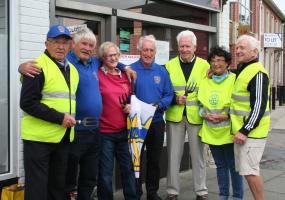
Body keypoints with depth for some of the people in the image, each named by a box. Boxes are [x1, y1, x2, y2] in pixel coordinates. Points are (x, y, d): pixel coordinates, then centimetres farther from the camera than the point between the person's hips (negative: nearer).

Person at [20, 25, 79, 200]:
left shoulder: (72, 70, 14)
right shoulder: (38, 67, -10)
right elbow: (27, 103, -17)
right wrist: (59, 118, -19)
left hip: (64, 137, 7)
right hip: (39, 138, -7)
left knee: (58, 185, 16)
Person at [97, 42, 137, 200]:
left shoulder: (125, 75, 10)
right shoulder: (97, 75, -6)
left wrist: (130, 106, 1)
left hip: (124, 131, 5)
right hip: (104, 132, -4)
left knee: (128, 169, 12)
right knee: (105, 174, 5)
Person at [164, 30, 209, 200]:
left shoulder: (204, 65, 2)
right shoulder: (169, 65, 4)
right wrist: (175, 99, -13)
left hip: (196, 116, -1)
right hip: (175, 116, 1)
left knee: (198, 154, 9)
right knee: (173, 154, 8)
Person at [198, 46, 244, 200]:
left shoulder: (234, 80, -6)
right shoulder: (205, 82, 10)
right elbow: (201, 103, 12)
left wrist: (226, 116, -18)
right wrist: (205, 115, -7)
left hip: (228, 132, -5)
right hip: (211, 132, 5)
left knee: (233, 166, 3)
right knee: (220, 165, 16)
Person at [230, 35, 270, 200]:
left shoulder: (257, 73, -16)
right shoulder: (242, 70, 14)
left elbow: (259, 107, -21)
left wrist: (245, 131, -22)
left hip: (251, 131, -9)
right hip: (241, 129, 9)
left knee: (250, 170, -6)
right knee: (248, 169, 15)